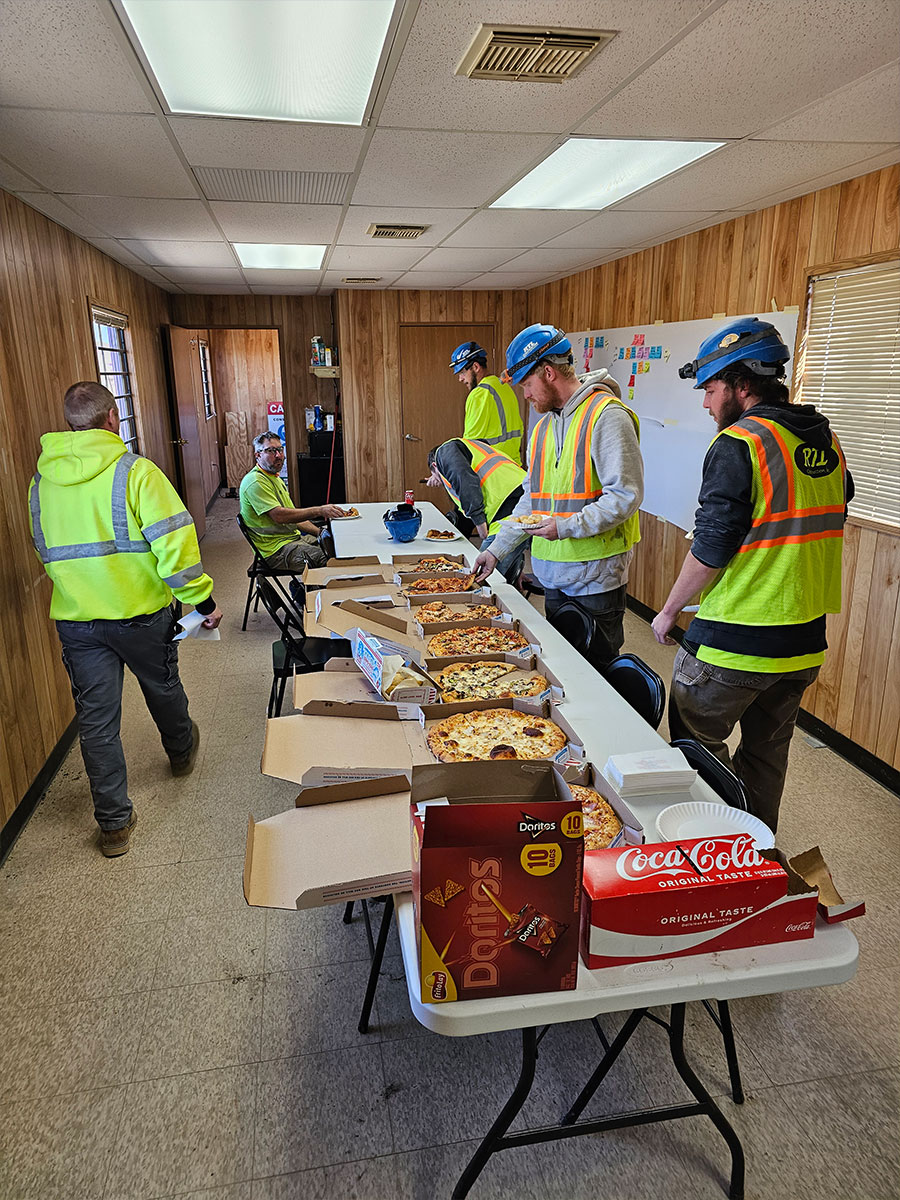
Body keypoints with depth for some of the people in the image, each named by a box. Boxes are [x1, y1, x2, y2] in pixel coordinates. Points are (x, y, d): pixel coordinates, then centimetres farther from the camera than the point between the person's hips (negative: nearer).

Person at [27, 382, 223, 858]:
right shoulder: (134, 471, -14)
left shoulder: (40, 482, 3)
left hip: (75, 618, 3)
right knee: (163, 689, 23)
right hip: (140, 613, -3)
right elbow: (173, 542, -21)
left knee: (96, 720, 9)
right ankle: (181, 752, 50)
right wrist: (202, 600, -14)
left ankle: (114, 824, 18)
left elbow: (48, 551, 15)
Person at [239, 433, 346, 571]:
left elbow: (294, 517, 21)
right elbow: (279, 516, -24)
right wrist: (319, 510, -27)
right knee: (329, 559, -25)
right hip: (276, 550, -10)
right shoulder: (255, 481, -14)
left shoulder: (275, 478, 20)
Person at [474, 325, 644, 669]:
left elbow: (626, 496, -18)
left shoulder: (606, 415, -12)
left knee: (596, 670, 2)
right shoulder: (544, 425, 15)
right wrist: (497, 549, 15)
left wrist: (567, 527, -22)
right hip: (554, 575, 8)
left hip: (596, 576, -8)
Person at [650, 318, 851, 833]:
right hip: (805, 639, 8)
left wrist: (669, 612, -6)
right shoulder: (827, 442, 8)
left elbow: (711, 550, -19)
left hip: (735, 643, -8)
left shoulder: (738, 444, -17)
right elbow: (831, 521, 16)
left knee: (697, 744, 11)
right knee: (768, 752, 20)